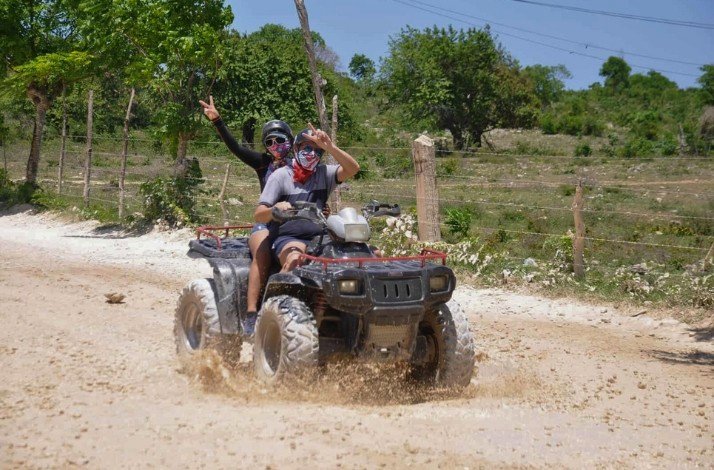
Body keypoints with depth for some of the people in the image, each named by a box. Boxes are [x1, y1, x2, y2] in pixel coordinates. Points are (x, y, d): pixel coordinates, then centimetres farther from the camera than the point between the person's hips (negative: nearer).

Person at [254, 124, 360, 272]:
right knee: (294, 260, -37)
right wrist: (276, 209, -26)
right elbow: (259, 216, -2)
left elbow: (353, 169, -4)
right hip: (289, 237, -3)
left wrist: (329, 147, -17)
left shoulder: (323, 173, 14)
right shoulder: (281, 175, 4)